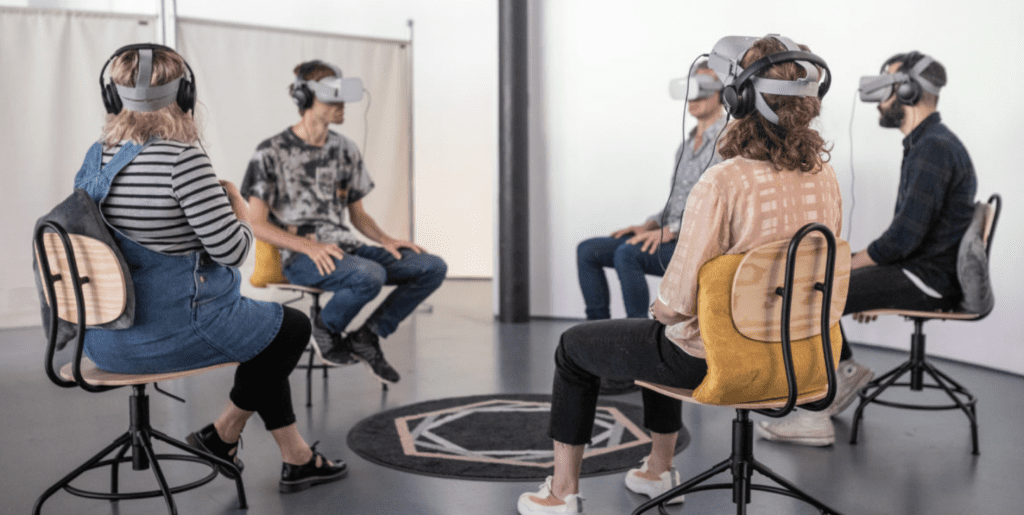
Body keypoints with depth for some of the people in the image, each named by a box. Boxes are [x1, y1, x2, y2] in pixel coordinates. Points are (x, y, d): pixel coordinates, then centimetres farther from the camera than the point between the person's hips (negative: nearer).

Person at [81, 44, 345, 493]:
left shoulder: (95, 158, 4)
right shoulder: (182, 158, -22)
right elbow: (232, 250, -20)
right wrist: (237, 204, 0)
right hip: (171, 332, -9)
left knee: (263, 330, 26)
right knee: (292, 326, 16)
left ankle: (297, 459, 26)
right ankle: (223, 431, 24)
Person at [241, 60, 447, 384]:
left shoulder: (345, 150, 14)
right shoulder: (272, 152, -4)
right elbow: (257, 224, -7)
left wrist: (386, 241, -1)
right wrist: (309, 246, -23)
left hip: (347, 247, 6)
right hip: (302, 258, -6)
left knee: (433, 268, -11)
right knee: (370, 276, -37)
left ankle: (367, 337, -1)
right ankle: (326, 330, -5)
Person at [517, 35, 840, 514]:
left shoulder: (722, 182, -27)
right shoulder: (825, 177, -4)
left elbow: (680, 299, -25)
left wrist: (661, 308, -1)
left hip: (709, 359, -7)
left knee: (574, 346, 17)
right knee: (660, 334, 37)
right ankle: (659, 471, 49)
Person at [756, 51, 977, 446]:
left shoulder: (934, 147, -18)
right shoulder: (926, 144, 16)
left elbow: (904, 237, -24)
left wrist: (849, 265, -11)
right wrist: (859, 270, 13)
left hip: (928, 279, -10)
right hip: (919, 269, 10)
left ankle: (816, 417, -14)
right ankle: (845, 369, 17)